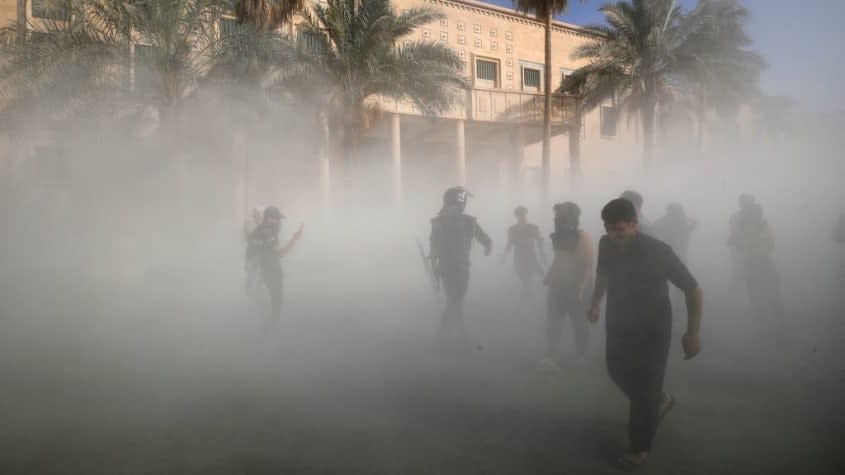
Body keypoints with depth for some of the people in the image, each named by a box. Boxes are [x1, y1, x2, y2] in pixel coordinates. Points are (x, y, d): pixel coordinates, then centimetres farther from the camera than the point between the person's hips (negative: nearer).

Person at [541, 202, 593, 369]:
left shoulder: (583, 239, -14)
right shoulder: (560, 236, 7)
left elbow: (588, 267, -17)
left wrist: (580, 289, -23)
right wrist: (548, 277, 12)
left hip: (575, 289, -5)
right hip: (557, 286, 6)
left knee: (579, 323, 10)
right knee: (552, 323, -5)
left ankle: (580, 355, 27)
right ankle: (551, 358, -8)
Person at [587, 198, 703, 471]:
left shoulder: (657, 251, -26)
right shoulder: (606, 245, -14)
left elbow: (693, 290, -18)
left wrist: (692, 333, -19)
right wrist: (595, 304, 13)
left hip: (652, 329, -5)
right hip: (619, 324, 5)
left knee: (644, 390, 0)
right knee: (618, 372, 18)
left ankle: (640, 448, 20)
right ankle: (659, 401, 47)